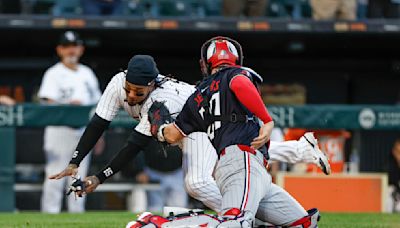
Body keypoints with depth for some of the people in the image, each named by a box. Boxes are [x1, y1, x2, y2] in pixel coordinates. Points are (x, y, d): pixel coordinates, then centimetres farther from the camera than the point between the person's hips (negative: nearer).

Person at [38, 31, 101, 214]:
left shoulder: (87, 74, 16)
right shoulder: (54, 74, -1)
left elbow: (96, 105, 18)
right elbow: (49, 103, -13)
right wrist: (68, 106, -30)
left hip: (84, 133, 5)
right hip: (59, 130, -5)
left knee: (79, 176, 7)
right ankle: (50, 215, -8)